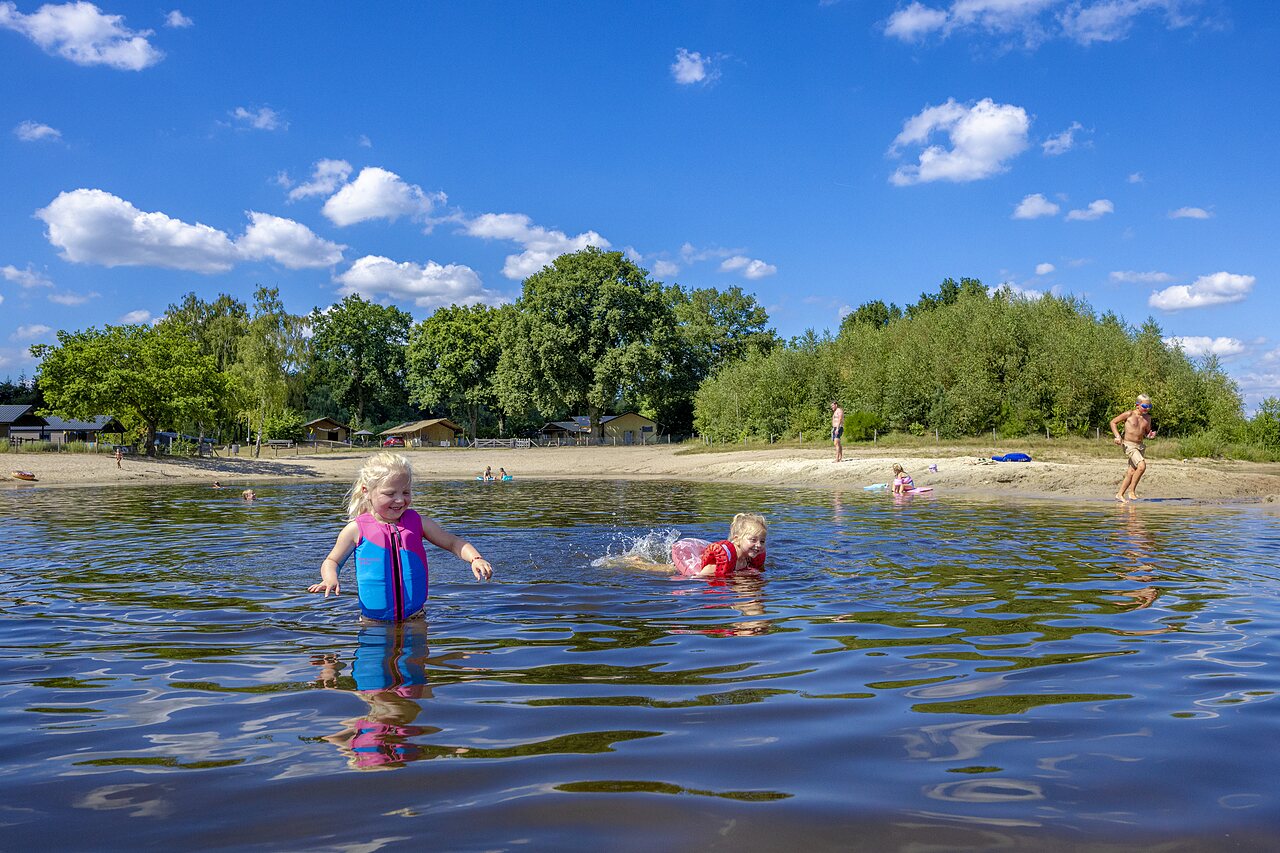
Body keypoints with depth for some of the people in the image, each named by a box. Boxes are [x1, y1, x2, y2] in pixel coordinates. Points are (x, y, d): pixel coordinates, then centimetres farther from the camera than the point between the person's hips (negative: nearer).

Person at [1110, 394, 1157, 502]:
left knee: (1131, 473, 7)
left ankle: (1120, 494, 19)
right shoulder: (1129, 414, -8)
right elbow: (1113, 422, 0)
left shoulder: (1147, 417, 7)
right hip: (1129, 445, -6)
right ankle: (1131, 492, -13)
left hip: (1141, 446, 6)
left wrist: (1150, 435, -3)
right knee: (1142, 466, -24)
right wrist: (1118, 436, -10)